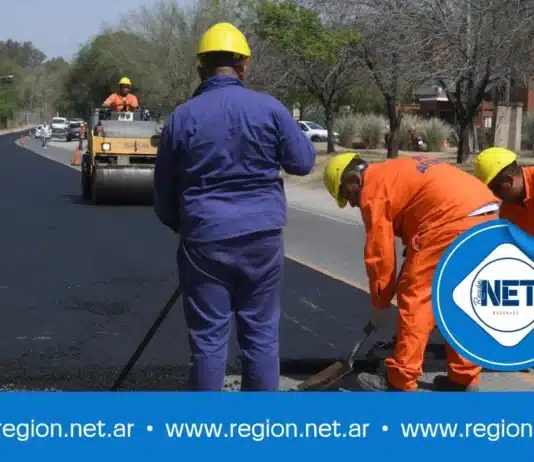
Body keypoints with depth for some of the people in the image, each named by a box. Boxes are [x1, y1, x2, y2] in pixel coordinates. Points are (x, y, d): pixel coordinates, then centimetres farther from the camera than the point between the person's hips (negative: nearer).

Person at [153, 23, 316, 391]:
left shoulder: (181, 117, 1)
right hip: (261, 236, 0)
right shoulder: (269, 108, -3)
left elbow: (163, 192, 8)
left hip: (204, 239, 0)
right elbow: (304, 162, 4)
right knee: (261, 334, 9)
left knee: (208, 337, 7)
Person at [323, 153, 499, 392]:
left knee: (415, 297, 1)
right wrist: (410, 272, 31)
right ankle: (465, 378, 24)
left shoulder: (373, 190, 2)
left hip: (454, 222, -9)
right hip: (488, 216, 10)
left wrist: (380, 303, 13)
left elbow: (380, 253, 3)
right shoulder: (397, 172, 28)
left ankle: (401, 382, 5)